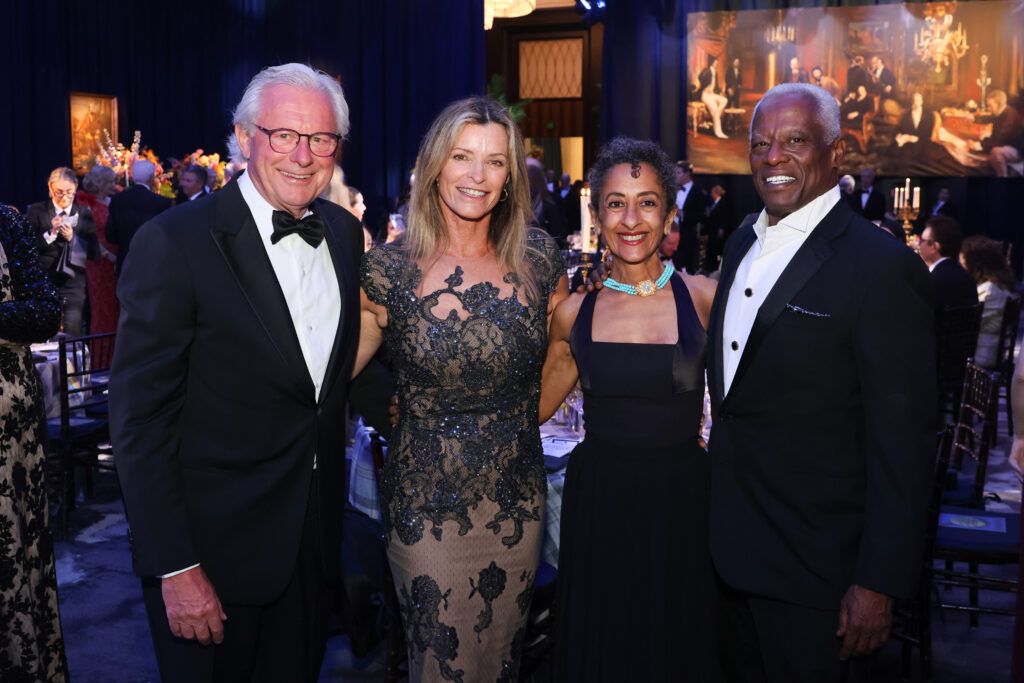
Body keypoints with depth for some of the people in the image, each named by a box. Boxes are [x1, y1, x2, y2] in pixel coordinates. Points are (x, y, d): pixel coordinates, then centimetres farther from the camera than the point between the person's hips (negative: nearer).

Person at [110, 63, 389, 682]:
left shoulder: (346, 233, 3)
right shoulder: (176, 242, -16)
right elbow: (140, 419, -16)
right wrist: (175, 568, -17)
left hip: (316, 537, 6)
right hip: (212, 548, -5)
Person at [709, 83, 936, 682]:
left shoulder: (883, 266, -18)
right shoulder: (743, 242, 7)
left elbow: (904, 441, -18)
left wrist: (879, 582, -18)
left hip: (809, 565, -7)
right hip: (729, 544, 7)